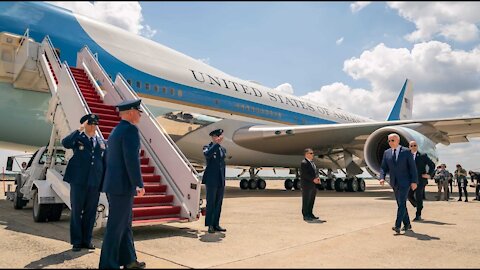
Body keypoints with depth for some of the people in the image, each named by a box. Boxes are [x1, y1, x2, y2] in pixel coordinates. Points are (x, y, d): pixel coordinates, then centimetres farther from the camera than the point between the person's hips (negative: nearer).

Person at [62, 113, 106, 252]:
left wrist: (104, 183, 6)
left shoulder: (101, 142, 11)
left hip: (95, 183, 3)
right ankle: (76, 241, 18)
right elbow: (65, 143, -22)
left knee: (90, 212, 9)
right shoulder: (78, 138, 1)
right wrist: (79, 130, -22)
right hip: (78, 181, -3)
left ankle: (86, 240, 21)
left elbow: (104, 162, 11)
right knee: (76, 211, 6)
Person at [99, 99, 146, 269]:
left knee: (125, 224, 17)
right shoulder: (130, 129, -15)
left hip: (113, 184, 10)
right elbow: (132, 160, -23)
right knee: (116, 226, -1)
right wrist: (139, 184, -17)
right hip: (122, 186, -10)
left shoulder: (116, 131, 15)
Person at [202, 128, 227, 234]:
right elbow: (207, 154, -27)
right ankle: (210, 225, 8)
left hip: (221, 181, 6)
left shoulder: (223, 149, 15)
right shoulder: (207, 147, -2)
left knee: (218, 203, 9)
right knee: (211, 203, 0)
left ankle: (216, 224, 17)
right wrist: (217, 144, -27)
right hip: (211, 180, -6)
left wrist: (223, 179, 16)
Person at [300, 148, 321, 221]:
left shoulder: (312, 162, 18)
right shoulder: (304, 163, -12)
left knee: (312, 200, 13)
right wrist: (313, 179, -20)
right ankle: (305, 216, 4)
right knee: (306, 201, -2)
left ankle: (310, 214, 23)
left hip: (313, 185, 9)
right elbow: (304, 174, -19)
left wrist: (317, 178, -1)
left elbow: (316, 171, 19)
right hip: (307, 185, -9)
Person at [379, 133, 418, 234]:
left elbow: (413, 167, -6)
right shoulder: (387, 153, 6)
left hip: (404, 182, -5)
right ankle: (407, 225, 24)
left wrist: (414, 181, -12)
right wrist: (382, 178, -11)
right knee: (401, 204, 12)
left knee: (402, 203, -12)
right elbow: (383, 168, 6)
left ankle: (397, 226, -14)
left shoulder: (406, 151, -6)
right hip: (394, 183, 5)